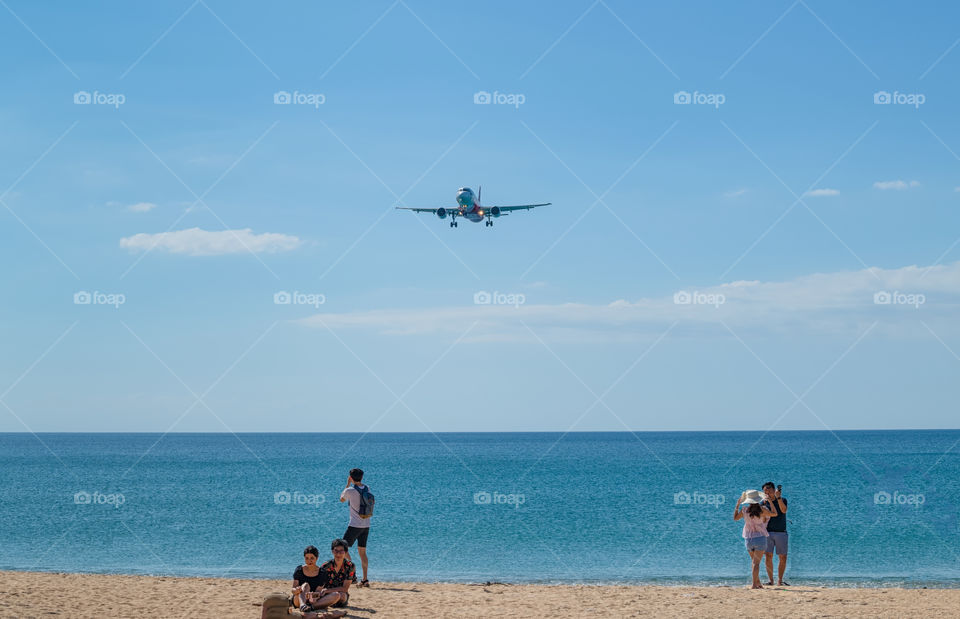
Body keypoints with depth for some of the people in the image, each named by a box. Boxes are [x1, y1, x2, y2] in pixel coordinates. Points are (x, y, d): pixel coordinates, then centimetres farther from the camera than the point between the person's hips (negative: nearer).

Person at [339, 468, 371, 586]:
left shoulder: (350, 491, -13)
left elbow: (342, 500, 9)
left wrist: (348, 484, 14)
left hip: (355, 525, -6)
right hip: (366, 525, 6)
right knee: (362, 551, 10)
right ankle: (365, 580, 5)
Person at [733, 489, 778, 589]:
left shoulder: (744, 510, -5)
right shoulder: (762, 510, -13)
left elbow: (735, 518, 13)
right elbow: (774, 514, 3)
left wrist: (737, 505, 20)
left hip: (748, 539, 3)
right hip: (760, 538, -3)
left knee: (754, 561, 19)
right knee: (756, 562, -5)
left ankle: (758, 583, 25)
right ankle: (754, 584, -13)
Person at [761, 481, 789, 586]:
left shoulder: (783, 500, 7)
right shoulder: (764, 502, 9)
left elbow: (784, 510, -13)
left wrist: (778, 497, -20)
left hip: (781, 532, 0)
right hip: (768, 532, 0)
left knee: (783, 557, -3)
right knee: (768, 557, -7)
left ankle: (780, 580, 6)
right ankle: (770, 580, 1)